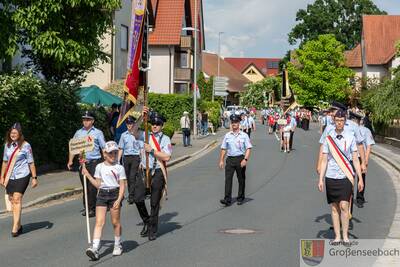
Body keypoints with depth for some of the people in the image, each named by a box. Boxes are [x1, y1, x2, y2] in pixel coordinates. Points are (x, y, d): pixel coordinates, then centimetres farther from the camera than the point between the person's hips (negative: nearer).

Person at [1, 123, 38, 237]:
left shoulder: (25, 145, -6)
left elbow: (31, 162, -3)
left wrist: (34, 177, -4)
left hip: (22, 176, -5)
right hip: (10, 177, 5)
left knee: (17, 199, -14)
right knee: (12, 200, 6)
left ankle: (15, 227, -14)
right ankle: (18, 225, 16)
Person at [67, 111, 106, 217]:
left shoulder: (98, 133, 5)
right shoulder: (78, 133, 13)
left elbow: (104, 148, 3)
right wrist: (70, 161, 6)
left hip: (94, 162, -3)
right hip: (82, 162, 3)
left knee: (92, 186, -7)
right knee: (85, 186, 7)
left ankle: (92, 209, 1)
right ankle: (86, 207, 17)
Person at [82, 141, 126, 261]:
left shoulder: (119, 168, 1)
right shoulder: (99, 167, 8)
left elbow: (122, 186, -2)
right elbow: (98, 184, 12)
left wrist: (119, 199, -14)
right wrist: (87, 174, 7)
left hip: (115, 194, -2)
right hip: (102, 194, 2)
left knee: (115, 222, 5)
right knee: (99, 222, -8)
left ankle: (118, 245, 25)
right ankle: (95, 248, -16)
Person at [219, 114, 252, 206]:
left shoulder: (244, 136, 0)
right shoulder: (227, 136, 8)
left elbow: (248, 148, -5)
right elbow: (223, 149, 12)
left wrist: (245, 160, -17)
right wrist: (221, 160, 6)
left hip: (240, 159, -2)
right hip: (230, 159, 2)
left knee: (241, 180, 8)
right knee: (228, 179, -9)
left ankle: (240, 198, 21)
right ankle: (227, 199, -12)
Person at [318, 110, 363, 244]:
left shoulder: (350, 137, 2)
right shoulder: (328, 138, 3)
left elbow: (355, 159, 5)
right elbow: (324, 160, 5)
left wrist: (360, 178, 2)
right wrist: (321, 179, 0)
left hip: (346, 176, -1)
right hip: (331, 177, 1)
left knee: (344, 206, -9)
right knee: (334, 208, 5)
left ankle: (345, 236, 2)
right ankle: (337, 236, 13)